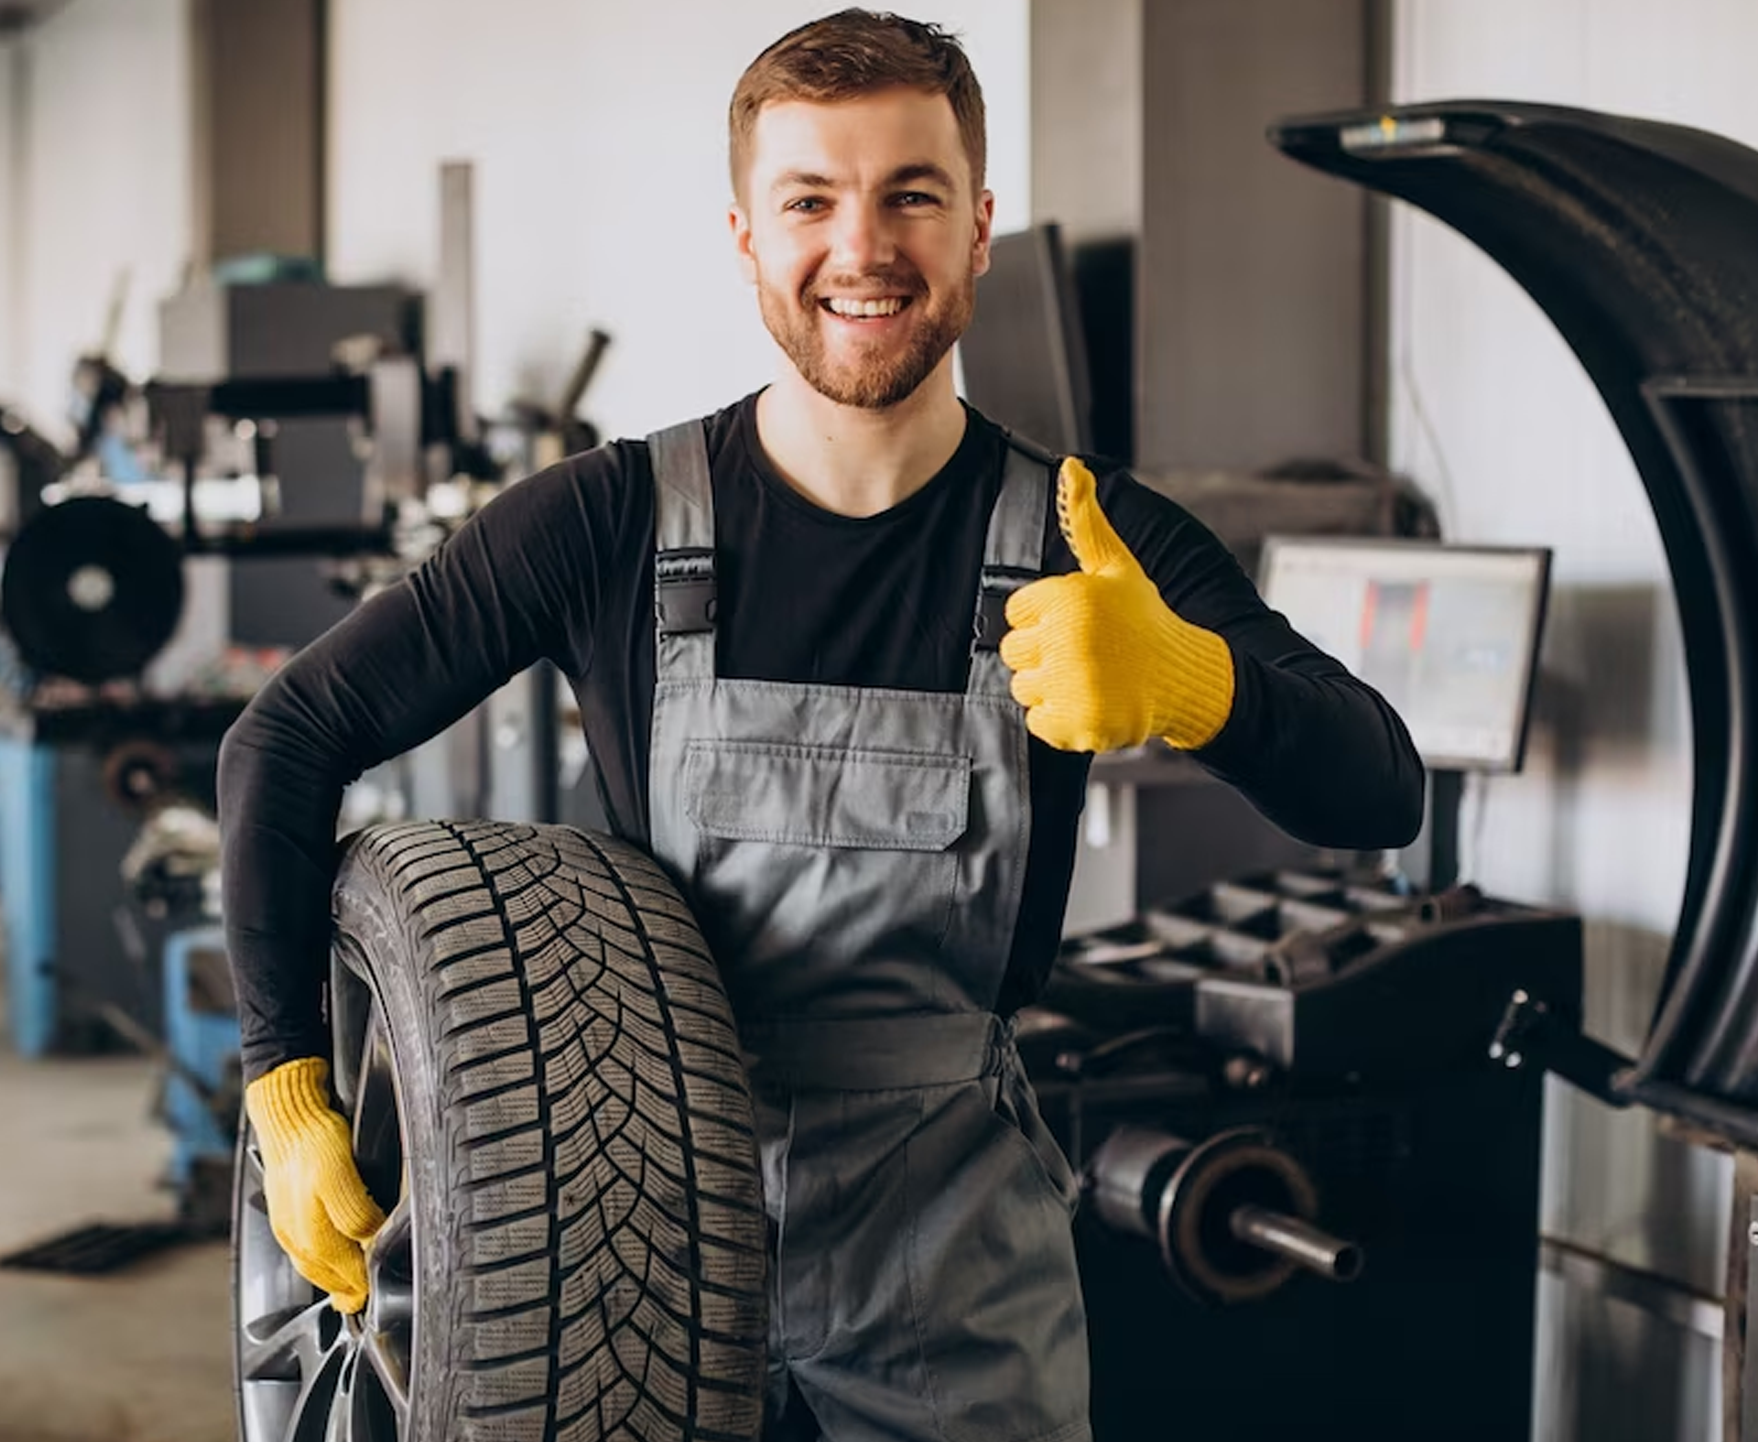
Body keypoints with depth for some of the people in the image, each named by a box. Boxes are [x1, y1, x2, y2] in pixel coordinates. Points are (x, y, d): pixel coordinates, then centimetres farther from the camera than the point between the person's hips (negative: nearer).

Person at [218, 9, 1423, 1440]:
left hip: (961, 1283, 0)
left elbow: (1380, 795, -18)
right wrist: (288, 1088, -8)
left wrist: (1185, 679, -39)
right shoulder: (612, 523, -7)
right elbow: (292, 736, -1)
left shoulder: (1091, 546, -7)